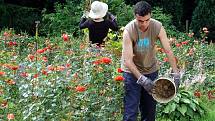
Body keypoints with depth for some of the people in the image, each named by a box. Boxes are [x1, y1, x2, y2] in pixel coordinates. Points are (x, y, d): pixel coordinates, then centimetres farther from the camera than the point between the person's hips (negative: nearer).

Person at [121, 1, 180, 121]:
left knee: (150, 109, 10)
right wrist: (142, 79, -34)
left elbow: (168, 51, -11)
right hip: (133, 72, -3)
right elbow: (127, 60, -25)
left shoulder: (158, 27, -15)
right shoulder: (129, 30, -22)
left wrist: (176, 73, -20)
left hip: (151, 70, 3)